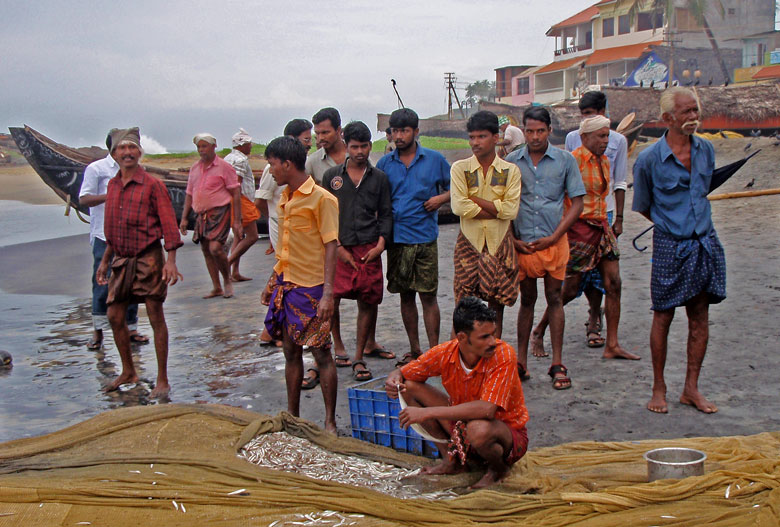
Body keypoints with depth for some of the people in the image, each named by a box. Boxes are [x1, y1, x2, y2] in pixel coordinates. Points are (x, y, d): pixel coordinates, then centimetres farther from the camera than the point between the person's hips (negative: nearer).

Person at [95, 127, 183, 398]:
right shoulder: (112, 185, 11)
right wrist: (105, 260, 19)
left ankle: (162, 381, 7)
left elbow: (168, 224, -11)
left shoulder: (152, 185, -9)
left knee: (156, 318, -1)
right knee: (115, 316, 9)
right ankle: (128, 372, 27)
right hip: (121, 260, 7)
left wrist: (171, 261, -18)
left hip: (147, 259, -6)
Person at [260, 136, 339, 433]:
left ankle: (330, 422, 9)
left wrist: (328, 293, -21)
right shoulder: (285, 198, 12)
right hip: (285, 284, 8)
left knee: (320, 353, -1)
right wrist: (272, 282, 20)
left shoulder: (321, 199, -12)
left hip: (310, 287, -8)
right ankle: (292, 416, 24)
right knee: (290, 351, 13)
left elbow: (330, 247, -15)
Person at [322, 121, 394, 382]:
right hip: (339, 248, -1)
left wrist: (381, 242, -3)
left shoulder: (379, 178, 10)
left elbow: (385, 214, 12)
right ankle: (338, 347, 17)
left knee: (368, 302, 1)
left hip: (369, 249, 1)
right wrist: (337, 247, -3)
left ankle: (359, 357, 13)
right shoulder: (332, 175, 7)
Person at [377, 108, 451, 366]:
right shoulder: (384, 163, 7)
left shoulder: (434, 159, 3)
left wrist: (441, 198, -9)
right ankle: (414, 350, 20)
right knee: (405, 296, 9)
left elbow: (453, 188, 12)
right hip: (396, 238, 2)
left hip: (425, 237, -2)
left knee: (428, 295, -3)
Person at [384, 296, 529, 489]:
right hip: (462, 424, 5)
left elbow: (486, 410, -37)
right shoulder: (445, 353, -14)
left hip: (509, 434, -5)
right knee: (409, 387, -7)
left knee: (478, 429, -41)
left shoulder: (503, 355, -27)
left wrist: (427, 412, -37)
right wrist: (393, 381, -26)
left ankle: (499, 468, -3)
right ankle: (453, 460, 2)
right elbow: (403, 373, 0)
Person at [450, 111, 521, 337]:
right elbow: (459, 207, -13)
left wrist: (475, 200, -10)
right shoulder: (459, 168, 1)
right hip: (469, 242, -1)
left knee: (497, 303, 6)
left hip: (499, 242, 1)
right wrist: (496, 210, -10)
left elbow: (511, 210, -10)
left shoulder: (510, 170, 3)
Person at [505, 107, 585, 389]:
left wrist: (553, 237, -8)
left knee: (554, 299, 3)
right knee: (527, 300, 9)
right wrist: (513, 240, -2)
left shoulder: (565, 160, 0)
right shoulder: (512, 162, 3)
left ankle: (557, 364, 10)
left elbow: (577, 203, 0)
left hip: (554, 241, -1)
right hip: (522, 243, 1)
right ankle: (521, 362, 16)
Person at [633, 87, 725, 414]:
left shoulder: (706, 150, 5)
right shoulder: (649, 159, -9)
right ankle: (659, 389, 16)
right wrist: (672, 225, 9)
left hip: (705, 243, 5)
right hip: (669, 246, -4)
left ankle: (691, 389, 18)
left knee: (700, 317, 8)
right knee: (663, 316, 3)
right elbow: (642, 207, 3)